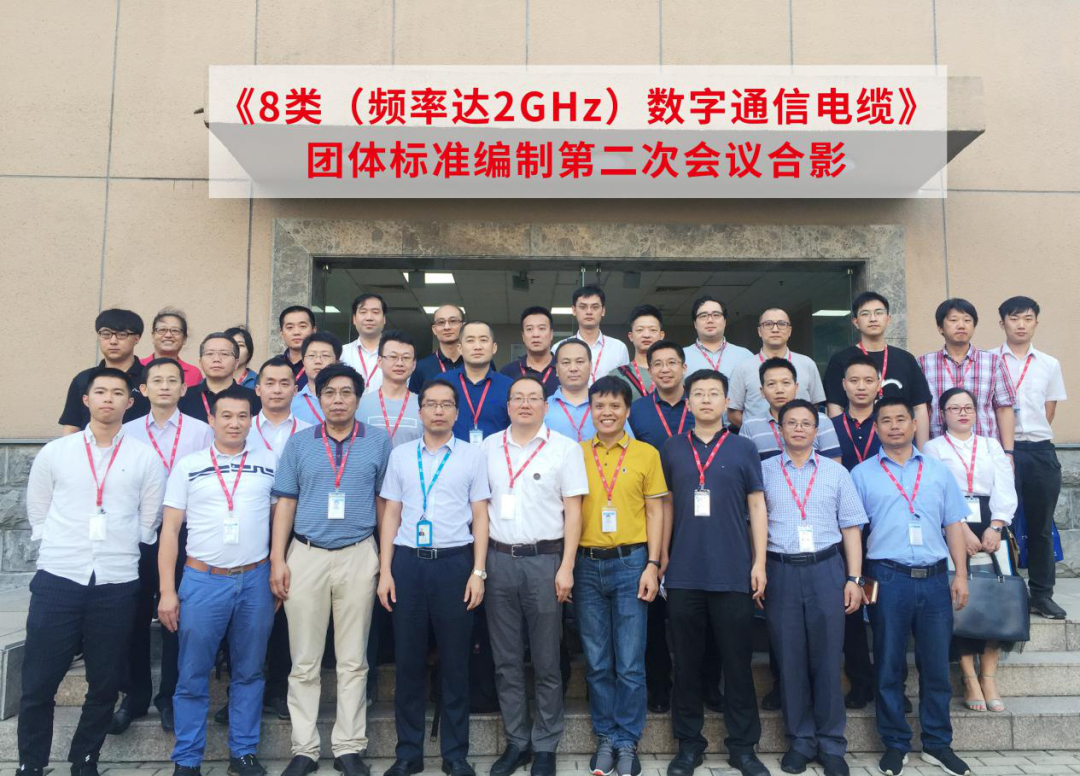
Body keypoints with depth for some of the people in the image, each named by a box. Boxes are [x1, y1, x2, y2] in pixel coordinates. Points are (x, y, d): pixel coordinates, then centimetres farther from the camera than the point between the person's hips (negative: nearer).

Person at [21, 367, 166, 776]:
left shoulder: (145, 458, 2)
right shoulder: (54, 452, 4)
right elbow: (37, 512, 11)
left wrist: (120, 551, 9)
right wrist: (62, 548, 11)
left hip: (117, 584, 0)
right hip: (57, 579, 0)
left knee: (105, 684, 10)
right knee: (38, 683, 4)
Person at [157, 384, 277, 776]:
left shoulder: (270, 462, 4)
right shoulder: (188, 466, 3)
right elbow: (170, 530, 2)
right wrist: (167, 591, -2)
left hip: (256, 581, 1)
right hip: (202, 581, -1)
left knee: (249, 673, 11)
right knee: (193, 677, 6)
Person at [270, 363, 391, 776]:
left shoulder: (379, 441, 2)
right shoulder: (298, 443, 5)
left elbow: (384, 501, 5)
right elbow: (285, 503, 5)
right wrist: (277, 559, -1)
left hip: (358, 556, -1)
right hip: (306, 555, 1)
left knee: (353, 660, 7)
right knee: (304, 661, 8)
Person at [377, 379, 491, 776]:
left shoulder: (472, 455, 4)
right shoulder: (400, 455, 9)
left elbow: (480, 516, 3)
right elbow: (391, 514, 9)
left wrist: (478, 572, -4)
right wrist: (385, 570, 2)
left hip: (455, 562, -1)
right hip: (408, 562, 2)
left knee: (455, 662, 5)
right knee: (408, 660, 7)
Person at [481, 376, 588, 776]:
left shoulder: (564, 448, -1)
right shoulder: (489, 447, 8)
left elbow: (573, 511, -2)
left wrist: (566, 567, -8)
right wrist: (480, 561, 6)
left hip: (544, 560, -3)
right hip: (499, 560, 3)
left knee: (546, 662, 6)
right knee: (506, 660, 11)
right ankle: (516, 742, 25)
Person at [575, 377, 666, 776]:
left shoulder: (646, 454, 1)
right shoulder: (576, 454, 5)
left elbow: (655, 512, 2)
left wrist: (653, 565, -6)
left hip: (630, 563, -2)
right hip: (587, 565, 2)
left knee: (630, 663, 3)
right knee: (597, 662, 10)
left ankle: (628, 742, 18)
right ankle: (605, 738, 25)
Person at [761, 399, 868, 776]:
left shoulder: (836, 472, 9)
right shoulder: (764, 470, 6)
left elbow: (850, 527, 8)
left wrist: (854, 579, 0)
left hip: (826, 569, 0)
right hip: (780, 571, 0)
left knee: (826, 658, 3)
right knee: (790, 659, 5)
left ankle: (831, 745, 16)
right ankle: (799, 741, 18)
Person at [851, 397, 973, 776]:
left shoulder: (938, 470, 12)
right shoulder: (862, 474, 4)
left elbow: (953, 525, 10)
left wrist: (960, 574, 3)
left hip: (934, 579, 2)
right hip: (888, 579, -2)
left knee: (936, 664, 8)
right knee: (889, 665, 5)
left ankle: (938, 744, 23)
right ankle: (895, 744, 18)